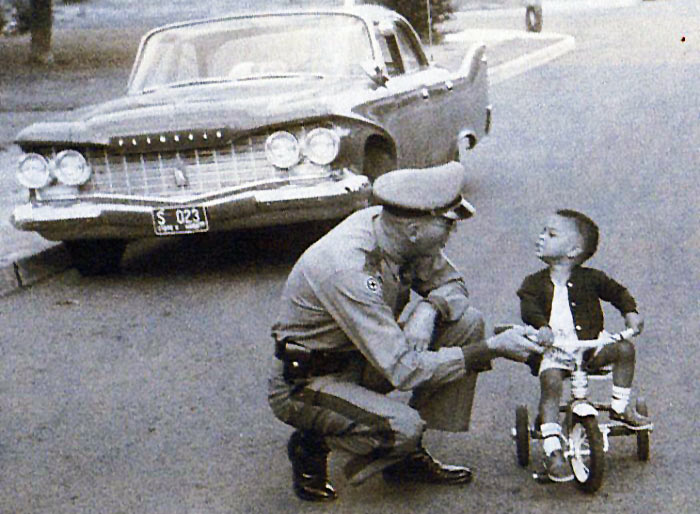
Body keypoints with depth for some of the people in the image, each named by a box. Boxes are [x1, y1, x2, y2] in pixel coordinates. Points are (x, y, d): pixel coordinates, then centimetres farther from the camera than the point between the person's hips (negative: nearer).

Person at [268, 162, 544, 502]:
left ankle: (408, 457, 1)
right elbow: (403, 370, -33)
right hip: (304, 383, -8)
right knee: (402, 427, -33)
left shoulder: (398, 232, -10)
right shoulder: (348, 270, -34)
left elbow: (450, 283, 7)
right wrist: (492, 350, -30)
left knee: (466, 322, -6)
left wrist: (427, 311, -18)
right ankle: (312, 445, -2)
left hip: (358, 359, 8)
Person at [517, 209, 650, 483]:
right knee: (550, 382, -27)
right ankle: (553, 450, -25)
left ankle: (620, 407, 4)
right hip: (553, 349, -2)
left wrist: (630, 312, -9)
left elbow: (618, 292, 10)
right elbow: (528, 307, -15)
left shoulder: (590, 278, 3)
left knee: (624, 349, -17)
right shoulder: (535, 283, 1)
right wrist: (541, 326, -35)